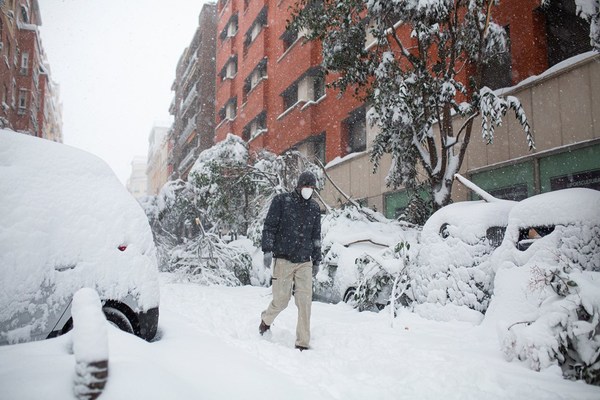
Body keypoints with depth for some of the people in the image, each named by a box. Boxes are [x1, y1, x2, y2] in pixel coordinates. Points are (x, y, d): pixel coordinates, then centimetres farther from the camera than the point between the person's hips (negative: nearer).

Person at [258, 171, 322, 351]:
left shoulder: (314, 207, 13)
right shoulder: (281, 201, -1)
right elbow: (269, 227, -3)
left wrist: (317, 259, 17)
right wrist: (267, 250, -11)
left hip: (304, 262, 4)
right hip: (283, 259, -3)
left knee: (305, 301, -4)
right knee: (281, 300, 0)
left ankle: (302, 343, 4)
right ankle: (266, 319, 34)